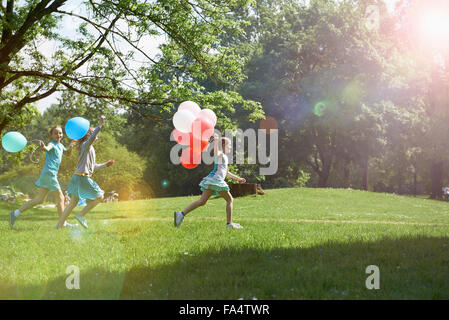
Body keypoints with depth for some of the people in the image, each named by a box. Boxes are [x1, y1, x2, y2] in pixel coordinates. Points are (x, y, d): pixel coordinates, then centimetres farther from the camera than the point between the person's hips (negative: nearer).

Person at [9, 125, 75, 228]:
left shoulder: (60, 145, 17)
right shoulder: (52, 144, -8)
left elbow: (67, 153, 35)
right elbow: (47, 149, -32)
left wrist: (70, 147, 13)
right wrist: (43, 146, -56)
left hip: (52, 174, 9)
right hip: (49, 173, -9)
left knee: (39, 199, 7)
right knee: (60, 198, -2)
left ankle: (15, 213, 6)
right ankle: (63, 223, 5)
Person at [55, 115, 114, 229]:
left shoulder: (90, 149, 25)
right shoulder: (85, 145, -3)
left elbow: (93, 166, 33)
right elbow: (92, 137, -26)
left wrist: (105, 164, 34)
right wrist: (100, 124, -30)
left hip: (78, 177, 10)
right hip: (82, 177, -10)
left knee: (73, 203, 7)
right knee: (99, 197, -2)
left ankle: (59, 225, 5)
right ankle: (81, 215, -2)